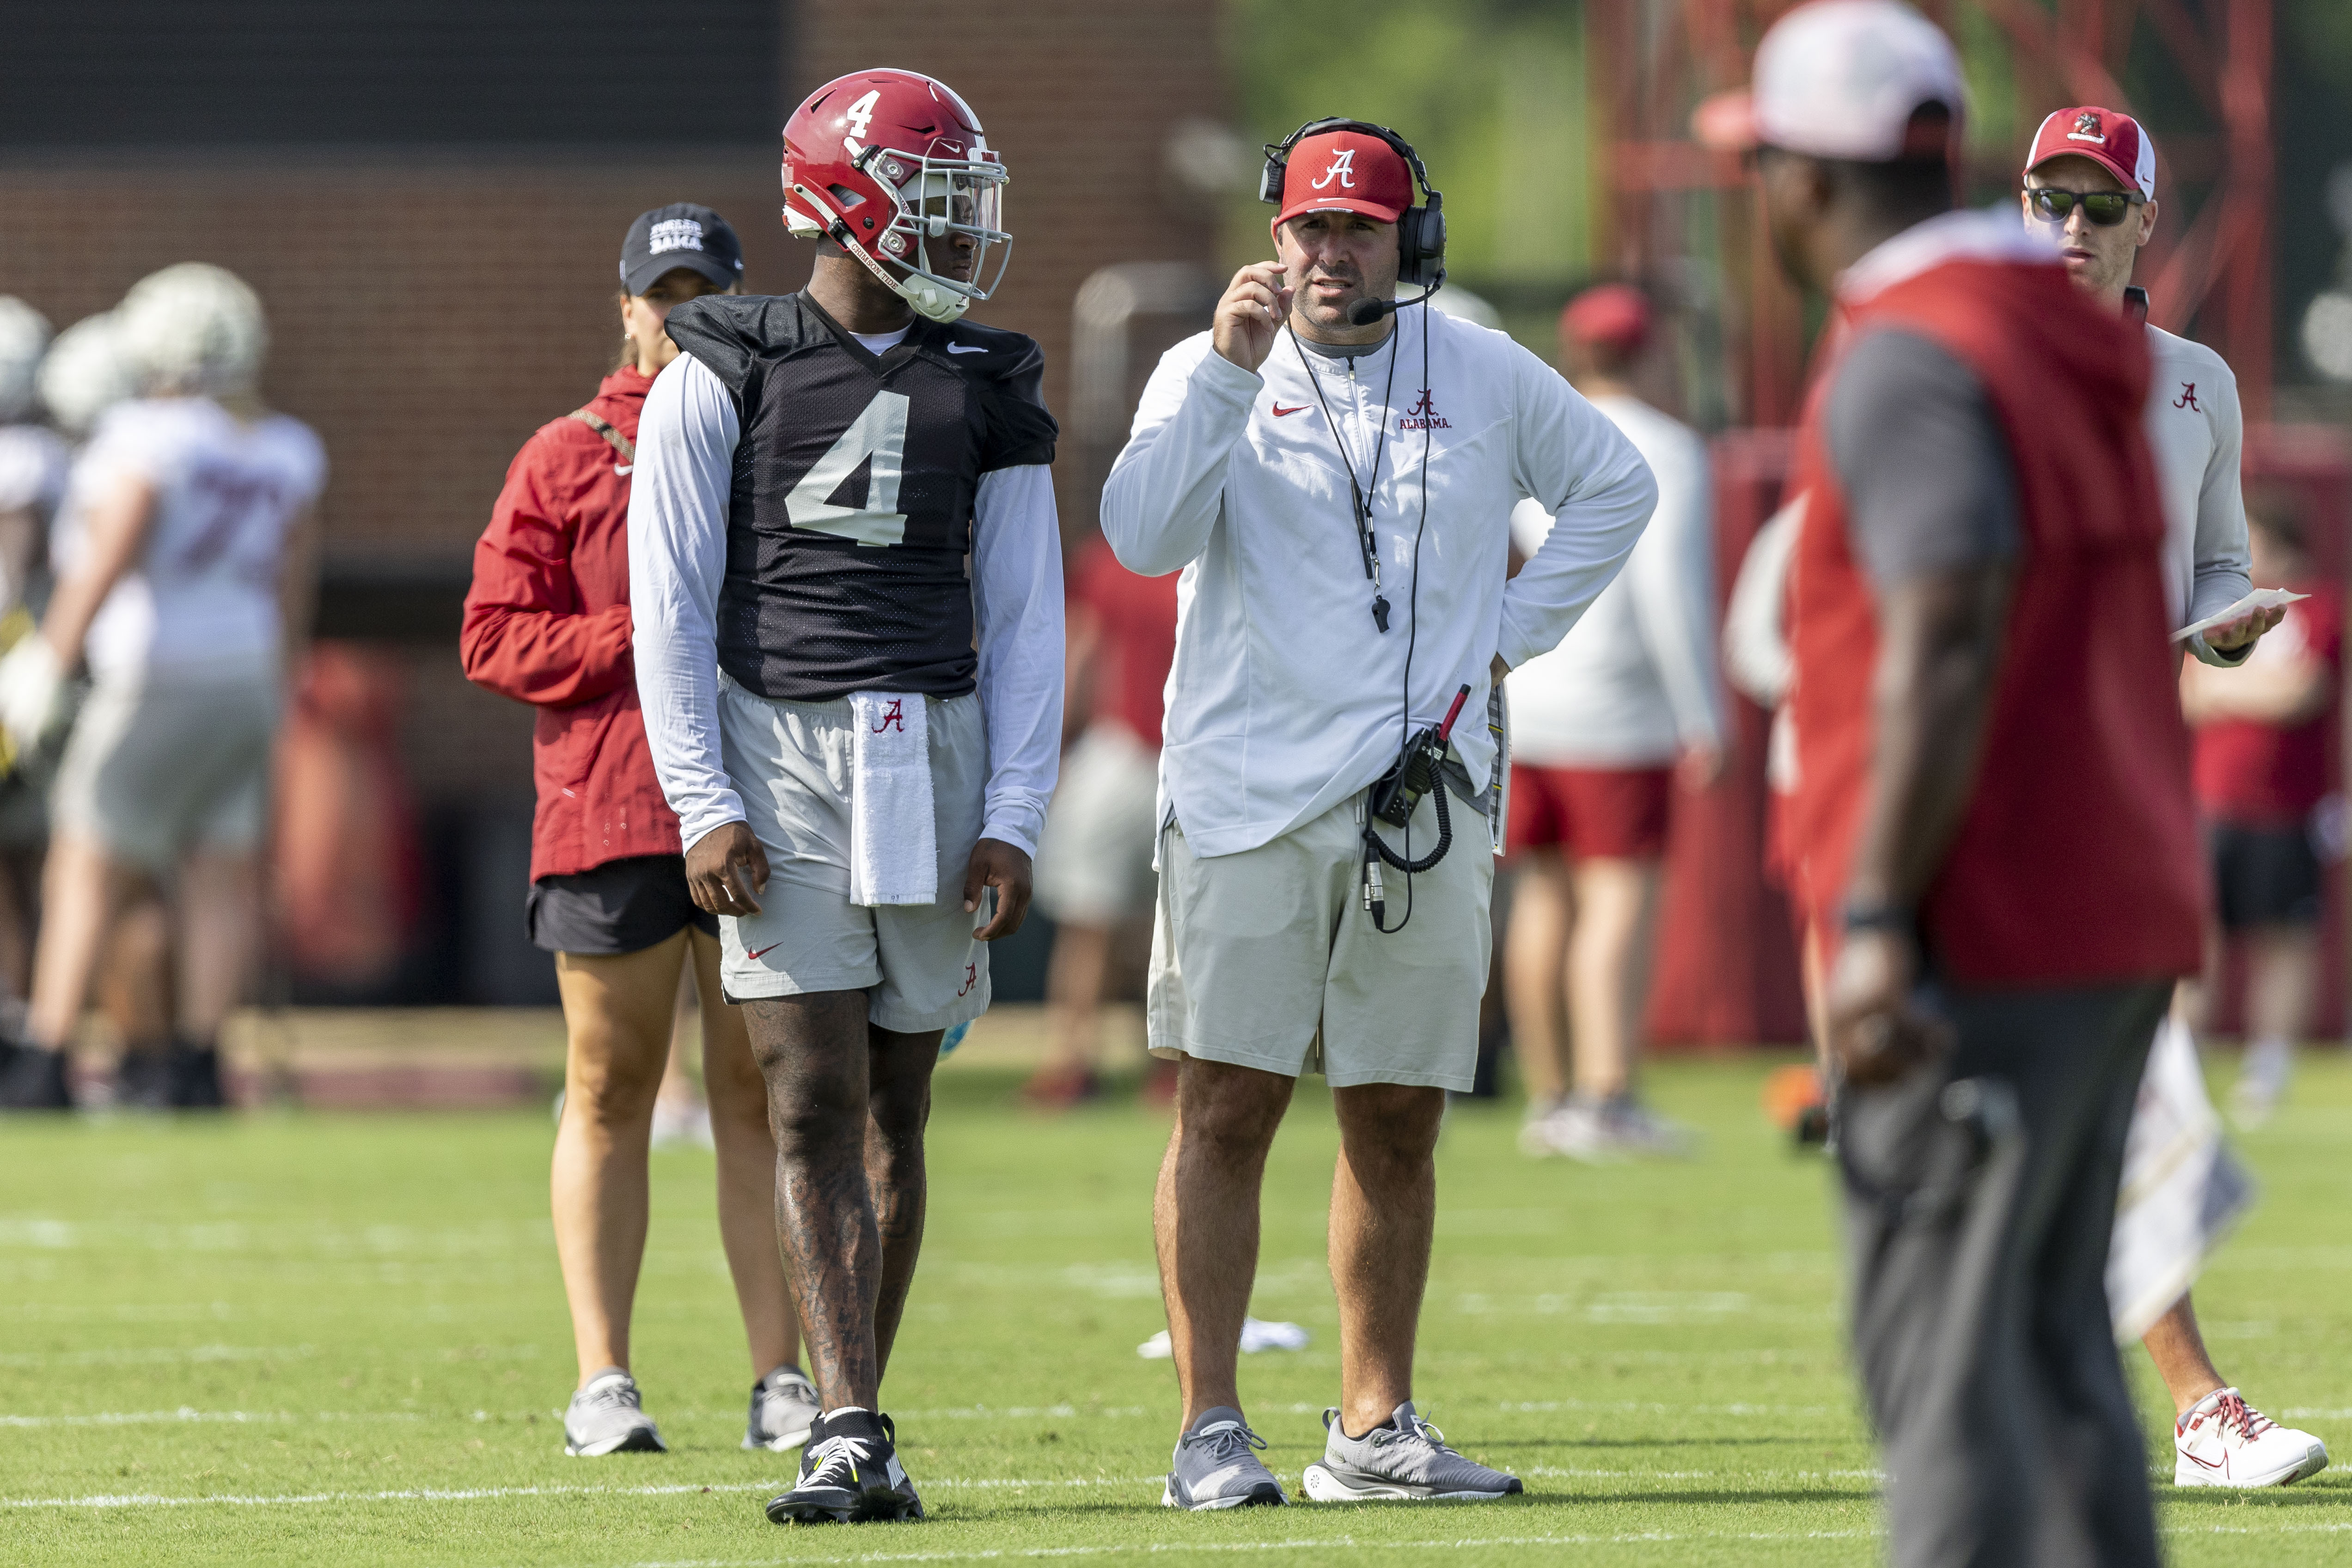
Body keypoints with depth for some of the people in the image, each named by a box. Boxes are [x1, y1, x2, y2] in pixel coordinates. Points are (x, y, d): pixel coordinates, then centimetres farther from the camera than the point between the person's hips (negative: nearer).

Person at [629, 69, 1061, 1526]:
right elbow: (671, 602, 0)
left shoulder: (986, 390, 10)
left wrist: (1013, 817, 0)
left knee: (895, 1110, 5)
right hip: (777, 756, -3)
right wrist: (703, 803, -8)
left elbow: (1025, 621, 9)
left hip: (933, 753, 3)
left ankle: (857, 1430, 11)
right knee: (816, 1102, -9)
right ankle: (850, 1437, -12)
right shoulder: (726, 376, 1)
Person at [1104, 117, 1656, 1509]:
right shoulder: (1213, 374, 2)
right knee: (1229, 1107, -7)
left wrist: (1514, 634, 11)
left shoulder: (1482, 378, 9)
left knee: (1399, 1124, 6)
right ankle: (1213, 1431, -6)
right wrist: (1229, 372, -19)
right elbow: (1143, 535, -12)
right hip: (1251, 793, -3)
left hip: (1427, 798, 3)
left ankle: (1375, 1426, 14)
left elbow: (1617, 486, 21)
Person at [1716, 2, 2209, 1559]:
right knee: (2056, 1341, 13)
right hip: (2122, 913, 9)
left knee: (1939, 1353, -10)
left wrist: (1874, 922, -26)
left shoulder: (1908, 361, -12)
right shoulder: (2075, 345, 17)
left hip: (1979, 947, -9)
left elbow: (1947, 645, -22)